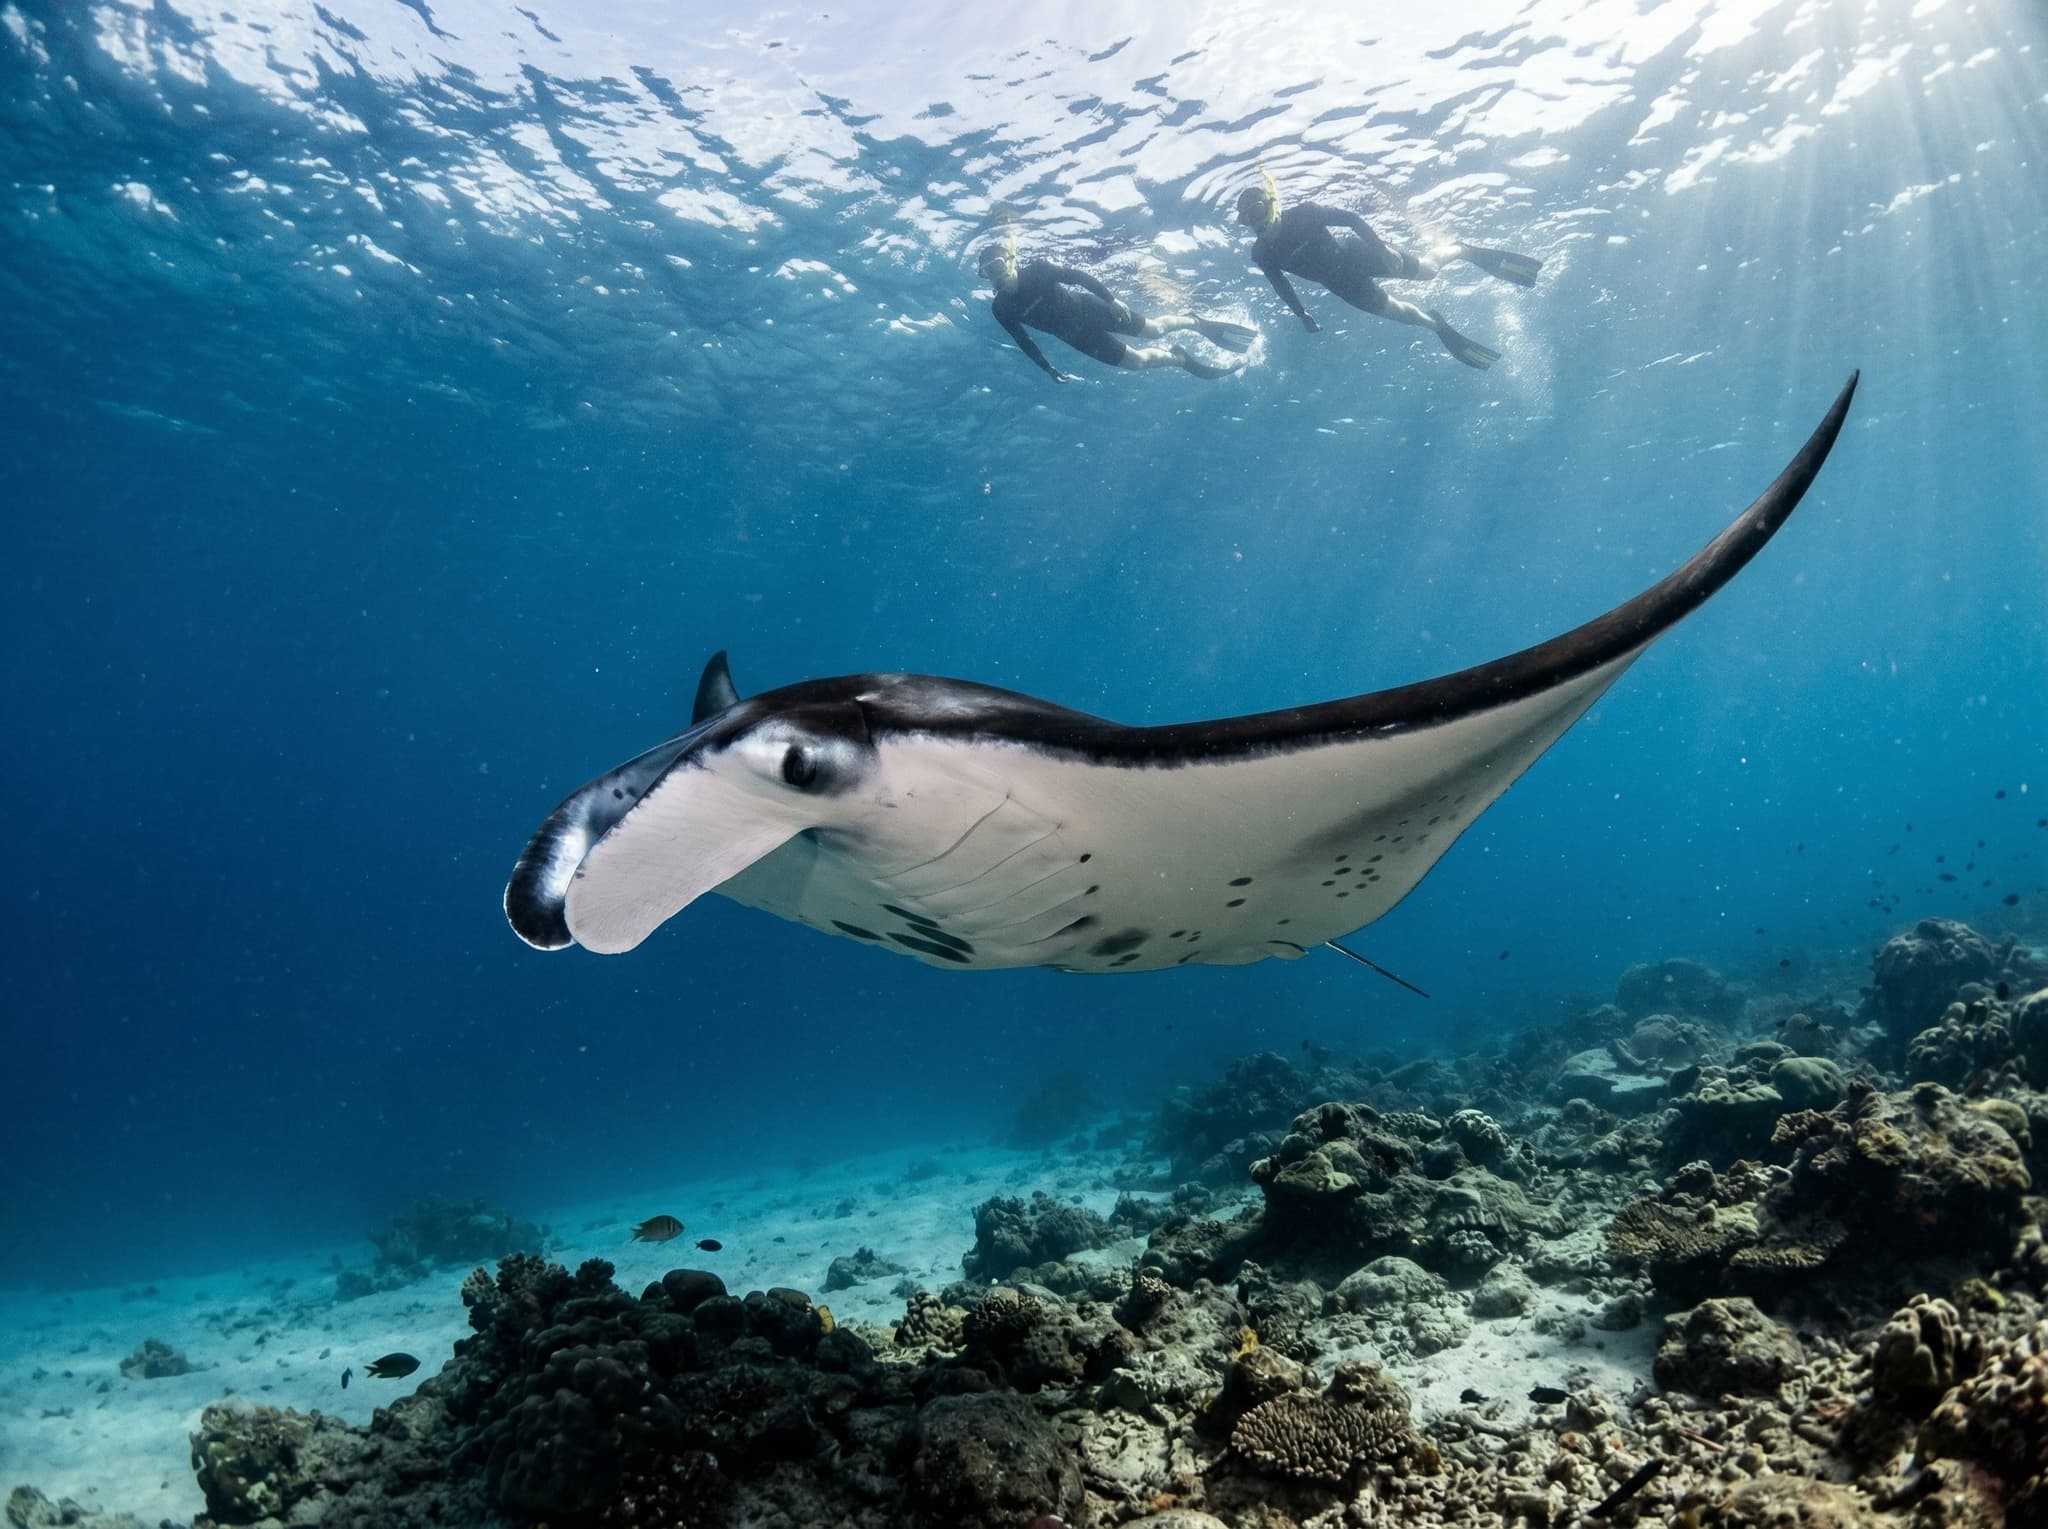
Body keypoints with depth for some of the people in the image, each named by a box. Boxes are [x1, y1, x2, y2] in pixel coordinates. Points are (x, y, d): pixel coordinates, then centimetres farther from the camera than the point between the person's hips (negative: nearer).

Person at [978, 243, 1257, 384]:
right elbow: (1023, 341, -3)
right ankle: (1181, 359, 32)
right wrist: (1048, 369, -1)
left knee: (1153, 330, 3)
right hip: (1075, 336, 2)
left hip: (1087, 308, -2)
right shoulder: (1002, 309, -16)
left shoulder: (1037, 270, -23)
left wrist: (1111, 298, -21)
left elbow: (1077, 276, -17)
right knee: (1137, 361, 4)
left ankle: (1195, 321, 34)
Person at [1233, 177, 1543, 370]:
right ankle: (1439, 326, 35)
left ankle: (1465, 250, 29)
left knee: (1425, 269, -2)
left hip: (1355, 255, -3)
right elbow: (1281, 285, 2)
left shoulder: (1303, 214, -24)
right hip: (1342, 285, 3)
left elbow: (1350, 218, -19)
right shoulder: (1262, 254, -15)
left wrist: (1380, 245, -26)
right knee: (1397, 312, 7)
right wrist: (1302, 315, 2)